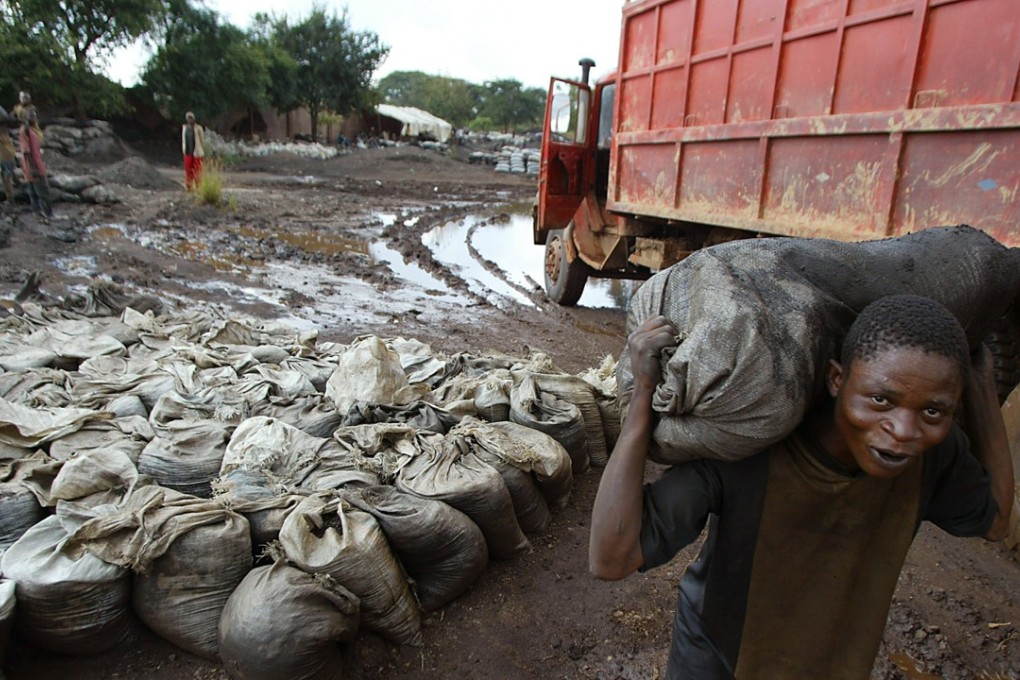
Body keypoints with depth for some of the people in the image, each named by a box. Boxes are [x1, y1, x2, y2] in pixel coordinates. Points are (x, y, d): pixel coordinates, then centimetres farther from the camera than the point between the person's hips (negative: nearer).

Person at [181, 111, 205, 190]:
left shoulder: (198, 128, -6)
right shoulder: (184, 127, 8)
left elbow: (202, 140, -4)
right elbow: (183, 139, 15)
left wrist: (203, 152, -6)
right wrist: (184, 150, 13)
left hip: (196, 153, -4)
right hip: (188, 152, 4)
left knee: (197, 170, -2)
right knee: (188, 170, 7)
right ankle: (189, 186, 17)